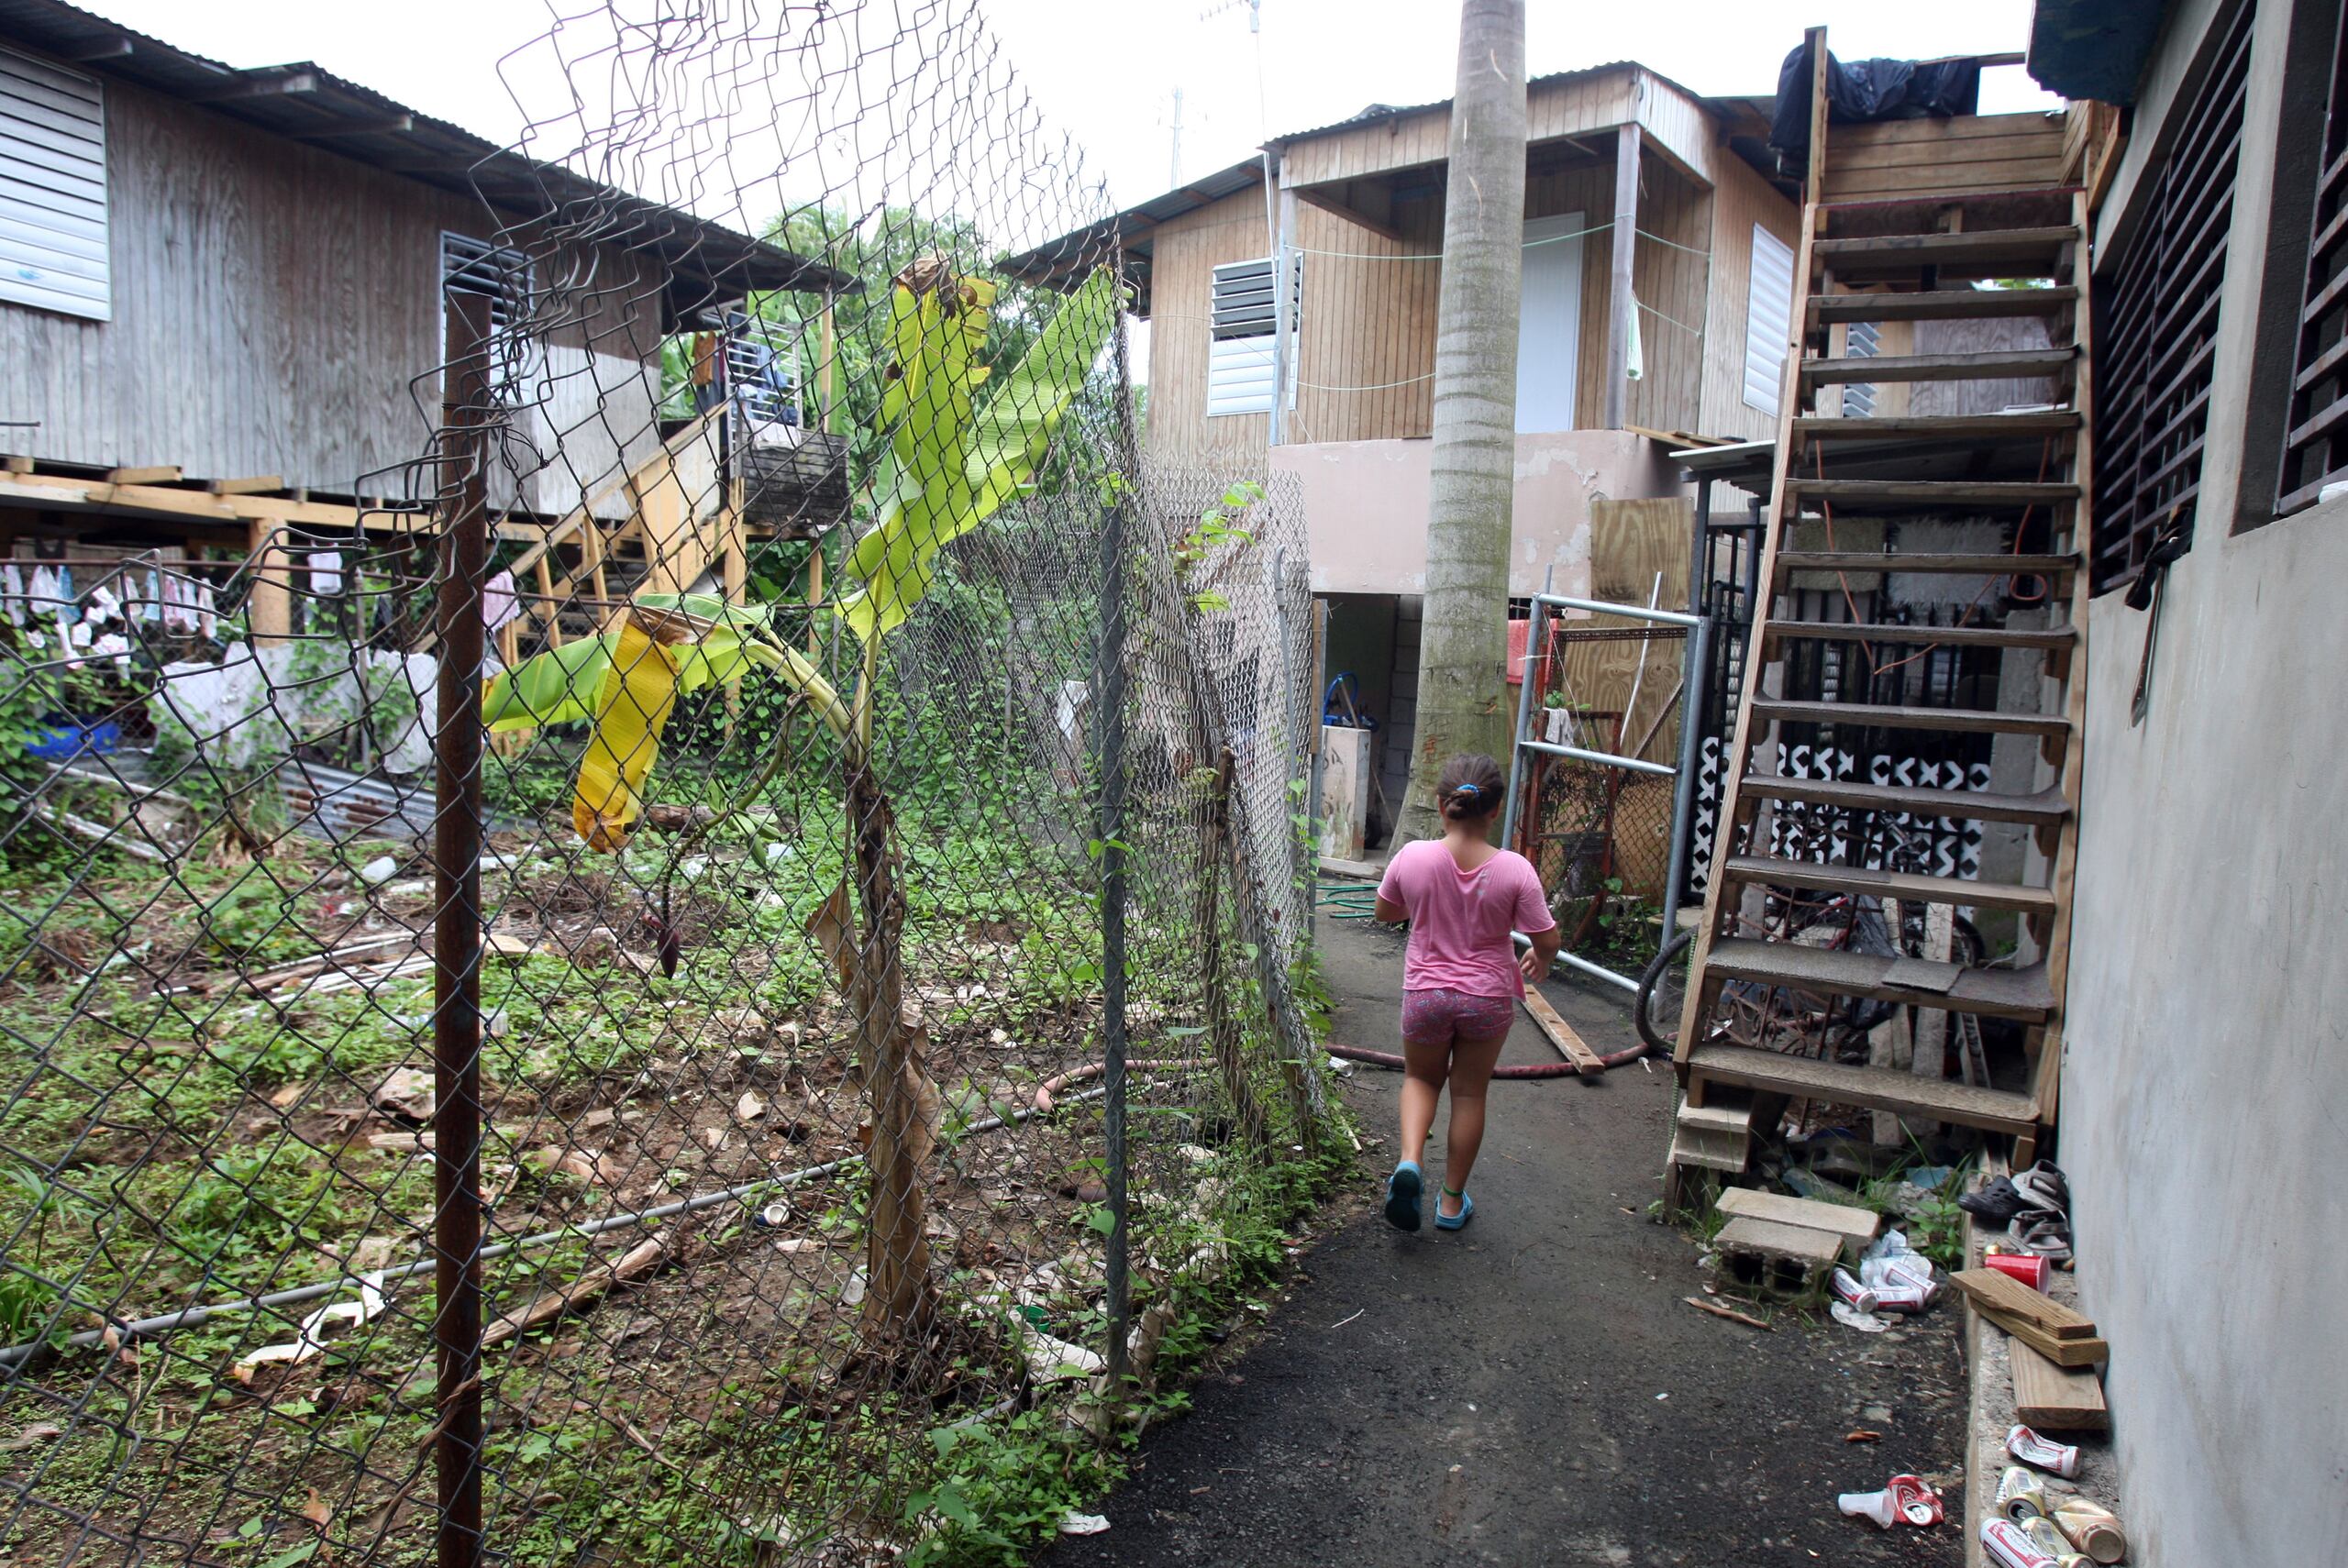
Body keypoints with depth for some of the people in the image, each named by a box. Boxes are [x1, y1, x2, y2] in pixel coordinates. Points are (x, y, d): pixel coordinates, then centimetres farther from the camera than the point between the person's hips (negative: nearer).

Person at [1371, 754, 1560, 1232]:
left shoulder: (1412, 857, -16)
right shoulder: (1515, 870, -18)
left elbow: (1385, 912, 1)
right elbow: (1548, 940, -12)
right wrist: (1539, 961, 11)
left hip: (1426, 994, 0)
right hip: (1489, 999, 0)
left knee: (1421, 1079, 24)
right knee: (1469, 1093, 17)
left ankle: (1410, 1160, -2)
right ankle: (1453, 1202, 27)